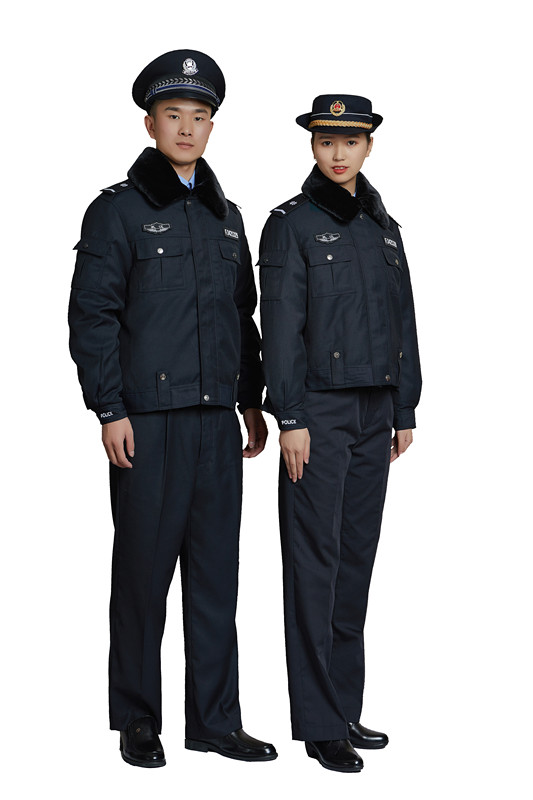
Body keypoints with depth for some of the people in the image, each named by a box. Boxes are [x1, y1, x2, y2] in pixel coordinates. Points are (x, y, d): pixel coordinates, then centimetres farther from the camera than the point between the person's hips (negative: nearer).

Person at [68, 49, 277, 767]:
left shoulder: (226, 216, 16)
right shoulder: (117, 211, -1)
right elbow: (91, 317, -6)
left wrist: (252, 403, 15)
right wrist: (111, 410, -12)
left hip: (217, 421, 5)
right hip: (148, 419, -5)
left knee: (216, 572, 8)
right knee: (144, 571, 2)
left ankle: (215, 720, 18)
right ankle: (137, 721, 16)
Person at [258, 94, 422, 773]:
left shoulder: (383, 227, 14)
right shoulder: (291, 224, -3)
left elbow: (402, 323, 16)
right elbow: (280, 326, -9)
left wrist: (405, 410, 12)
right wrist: (291, 417, -14)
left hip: (375, 411, 6)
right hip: (319, 410, -6)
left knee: (357, 558, 8)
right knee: (315, 558, -5)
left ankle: (345, 709, 17)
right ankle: (319, 723, 0)